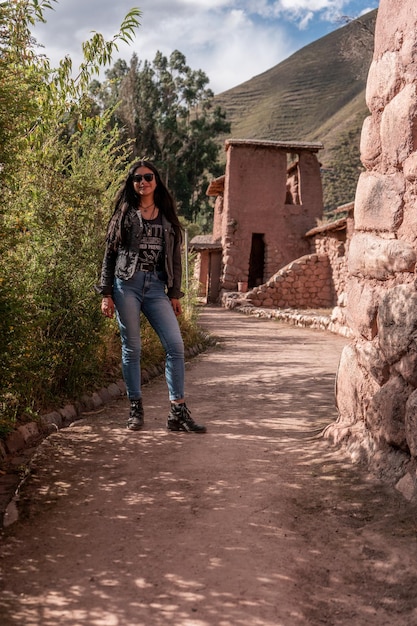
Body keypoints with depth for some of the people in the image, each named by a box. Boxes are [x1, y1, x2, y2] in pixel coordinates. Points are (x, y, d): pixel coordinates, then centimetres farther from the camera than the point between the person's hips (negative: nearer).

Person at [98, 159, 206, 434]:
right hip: (127, 284, -2)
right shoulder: (125, 213, 9)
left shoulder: (167, 216, 14)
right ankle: (136, 409, 13)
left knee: (175, 345, -8)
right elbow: (110, 254, 6)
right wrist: (106, 293, -1)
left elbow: (175, 257, 13)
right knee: (131, 348, 1)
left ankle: (178, 412, -4)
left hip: (157, 287, 2)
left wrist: (175, 293, 6)